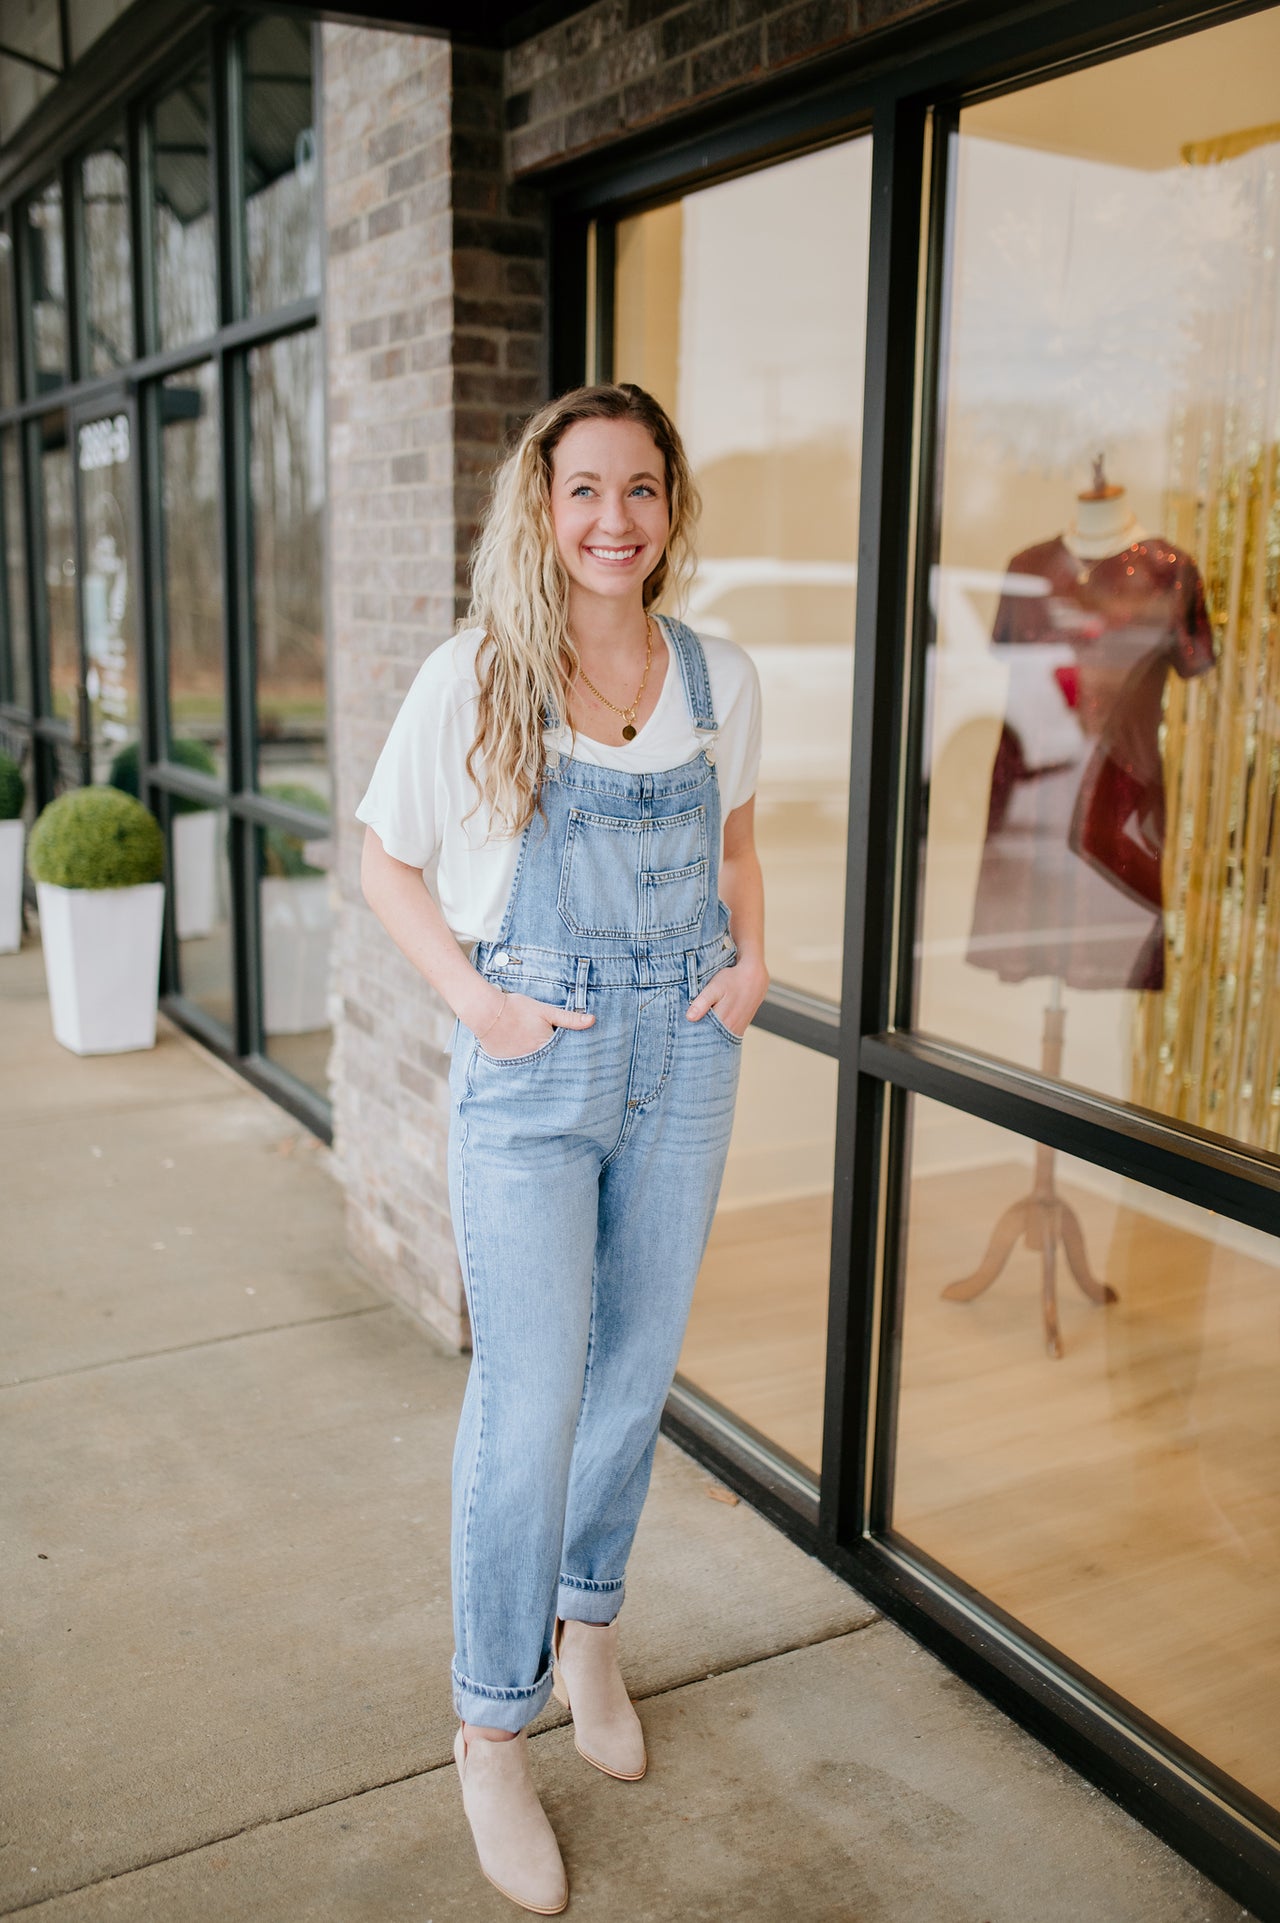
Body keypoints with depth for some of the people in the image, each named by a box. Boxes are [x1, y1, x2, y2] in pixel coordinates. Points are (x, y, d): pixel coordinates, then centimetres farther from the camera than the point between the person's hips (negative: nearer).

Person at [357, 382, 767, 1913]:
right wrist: (474, 999, -12)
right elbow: (387, 864, 0)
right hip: (532, 1069, -4)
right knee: (530, 1400, -3)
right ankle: (492, 1729, 17)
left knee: (636, 1370, 15)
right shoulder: (472, 680, -9)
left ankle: (587, 1623, 40)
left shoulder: (721, 681, 1)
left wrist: (752, 958, 5)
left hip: (685, 1058, 4)